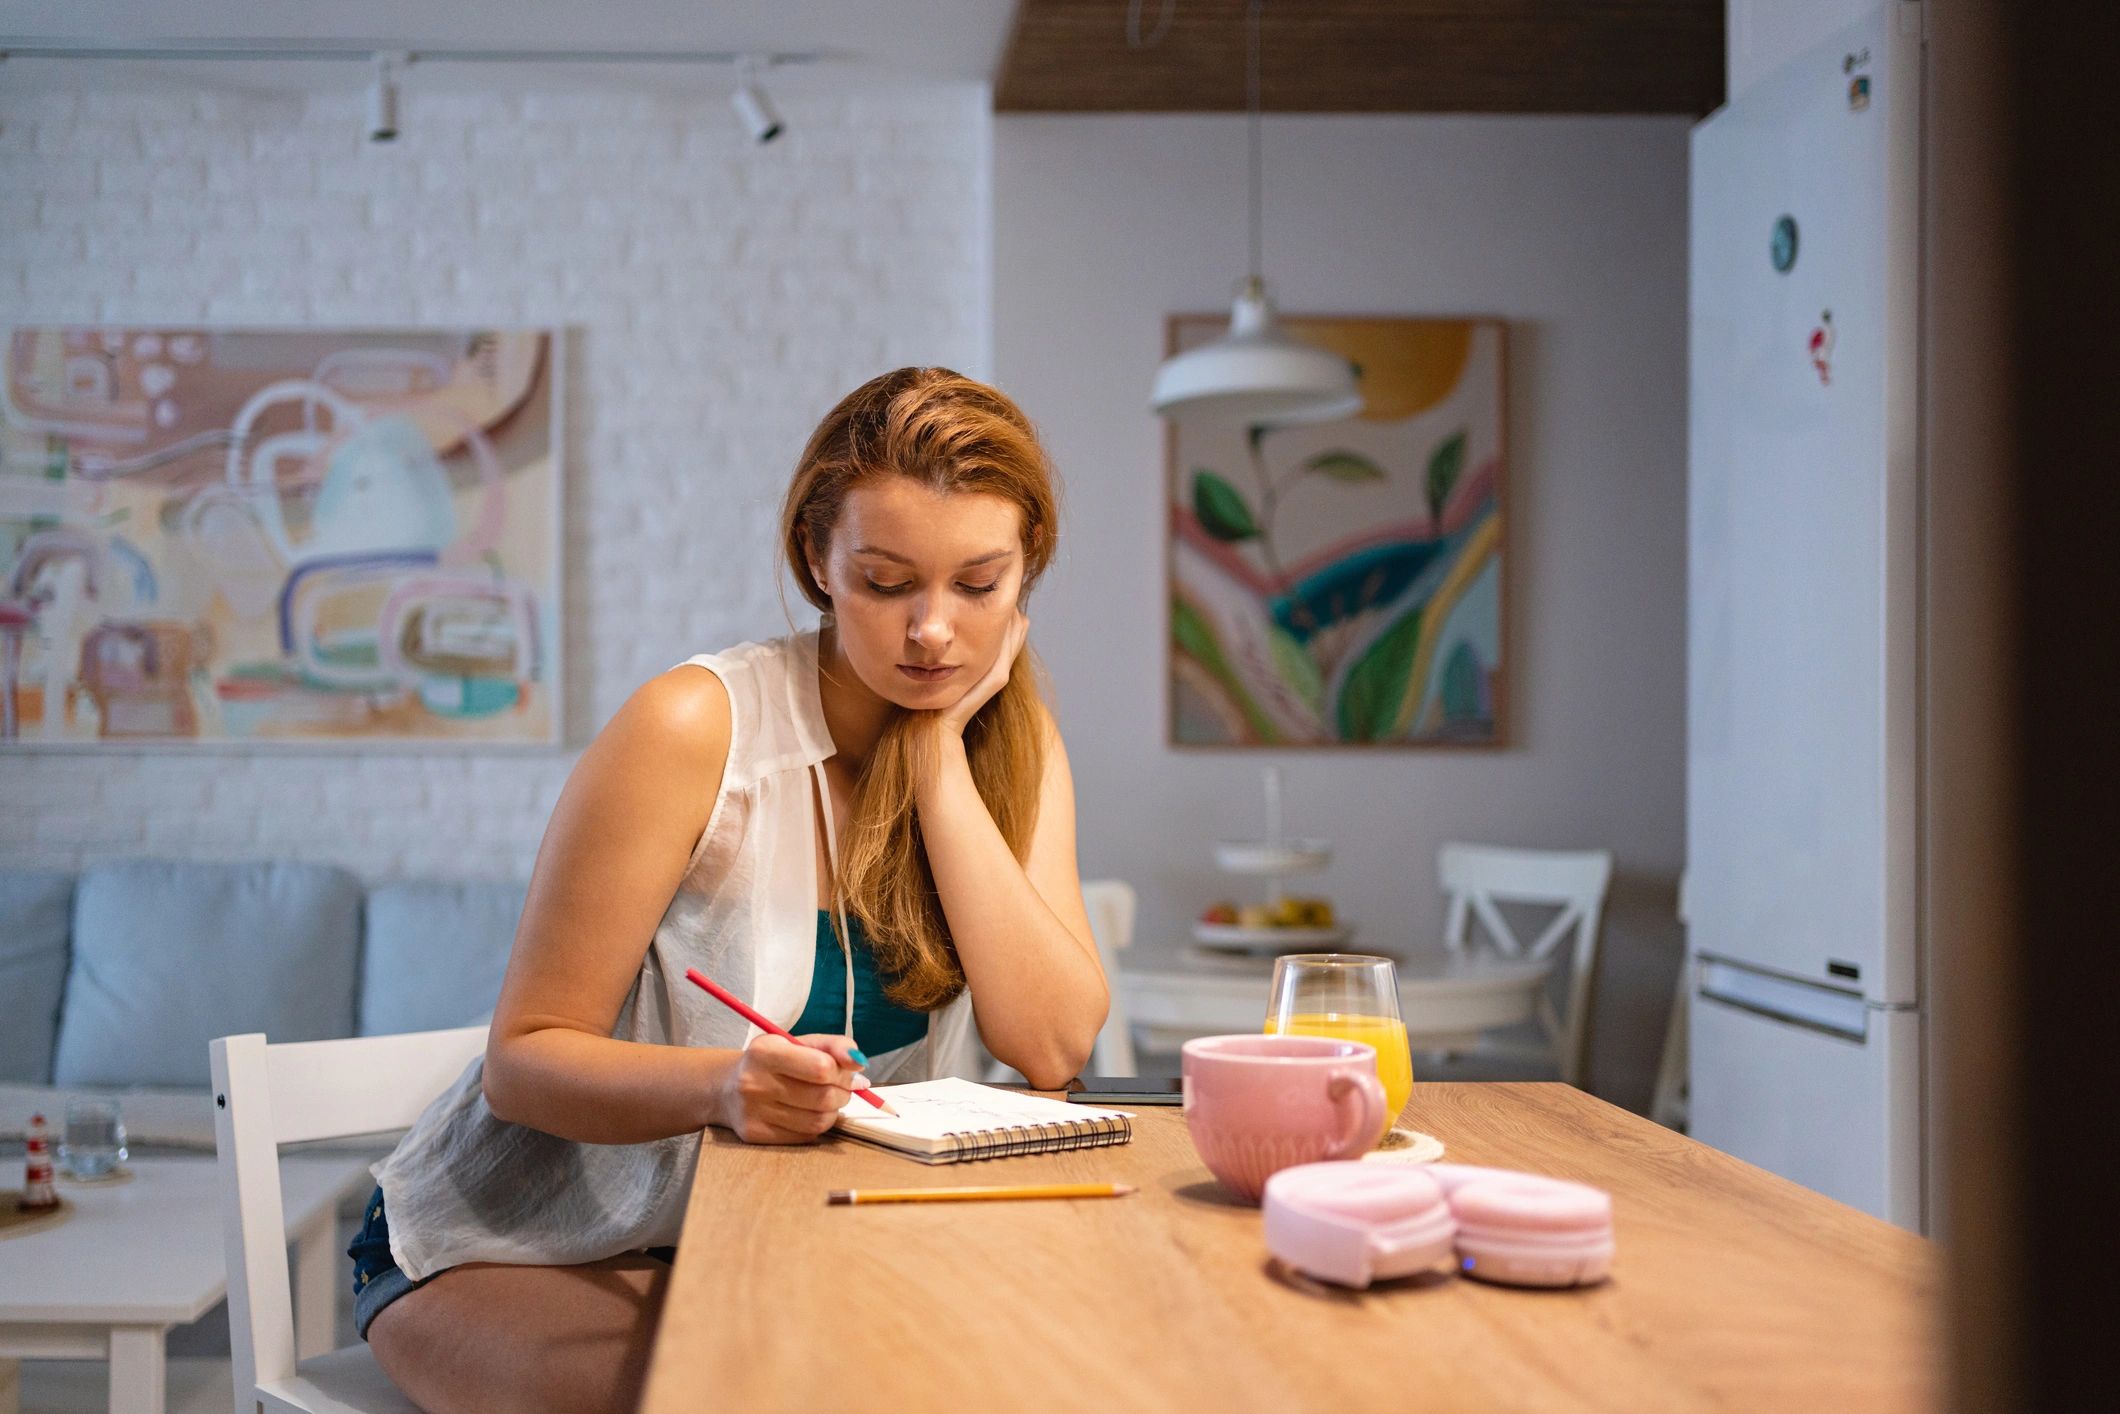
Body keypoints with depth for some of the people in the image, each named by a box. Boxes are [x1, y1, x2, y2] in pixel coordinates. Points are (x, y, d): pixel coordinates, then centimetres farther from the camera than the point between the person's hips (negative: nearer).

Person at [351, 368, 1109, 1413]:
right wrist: (723, 1084, -37)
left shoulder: (1016, 749, -2)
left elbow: (1052, 1049, -14)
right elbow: (524, 1060, -16)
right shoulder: (693, 728, -18)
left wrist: (940, 757, -17)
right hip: (521, 1249, -4)